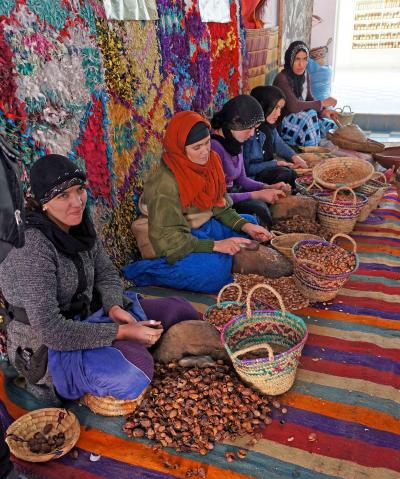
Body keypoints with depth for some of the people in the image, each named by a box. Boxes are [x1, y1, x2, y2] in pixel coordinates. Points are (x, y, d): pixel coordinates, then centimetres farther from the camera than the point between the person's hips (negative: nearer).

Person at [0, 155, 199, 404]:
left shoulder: (80, 224, -4)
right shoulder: (31, 250, -27)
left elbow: (106, 273, 7)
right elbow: (50, 330, -29)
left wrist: (115, 308, -14)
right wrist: (123, 332, -26)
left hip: (89, 313, 8)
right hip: (48, 346, -7)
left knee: (181, 309, 2)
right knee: (134, 371, -36)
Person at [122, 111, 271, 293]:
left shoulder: (209, 162, -5)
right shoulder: (165, 184, -27)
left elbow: (220, 206, 5)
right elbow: (168, 237, -26)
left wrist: (246, 226, -11)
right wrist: (215, 245, -30)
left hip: (205, 228, 8)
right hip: (176, 245, -8)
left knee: (252, 222, 8)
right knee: (215, 271, -31)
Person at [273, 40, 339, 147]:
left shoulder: (305, 75, 2)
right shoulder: (282, 79, -23)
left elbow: (309, 99, 7)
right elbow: (294, 106, -32)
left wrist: (324, 110, -13)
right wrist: (322, 103, -24)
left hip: (300, 118, 8)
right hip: (281, 123, -8)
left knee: (329, 125, -4)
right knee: (309, 115, -29)